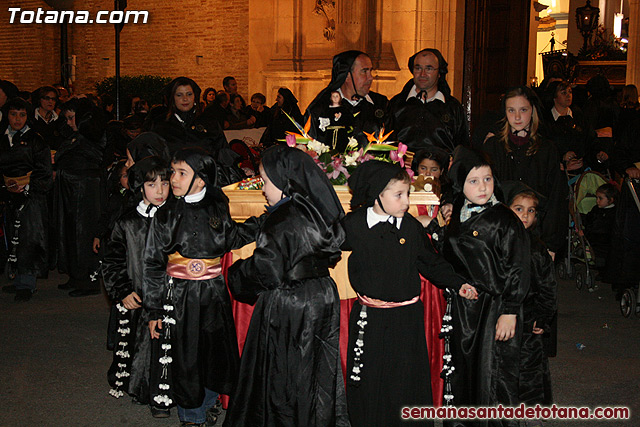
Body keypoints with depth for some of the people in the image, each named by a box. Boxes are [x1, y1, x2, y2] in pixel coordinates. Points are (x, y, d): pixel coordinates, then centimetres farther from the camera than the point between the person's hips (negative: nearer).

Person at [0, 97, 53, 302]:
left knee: (29, 236, -11)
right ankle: (20, 279, 14)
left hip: (32, 194, -5)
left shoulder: (35, 140, 2)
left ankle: (26, 283, -10)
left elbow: (44, 171, -1)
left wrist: (26, 185, -11)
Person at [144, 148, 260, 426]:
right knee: (183, 359, 6)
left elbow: (232, 239, 17)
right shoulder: (166, 216, -5)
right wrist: (153, 310, -3)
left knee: (216, 354, 10)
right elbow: (153, 265, -2)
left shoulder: (218, 210, 0)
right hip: (178, 297, -2)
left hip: (213, 295, 2)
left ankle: (206, 404, 37)